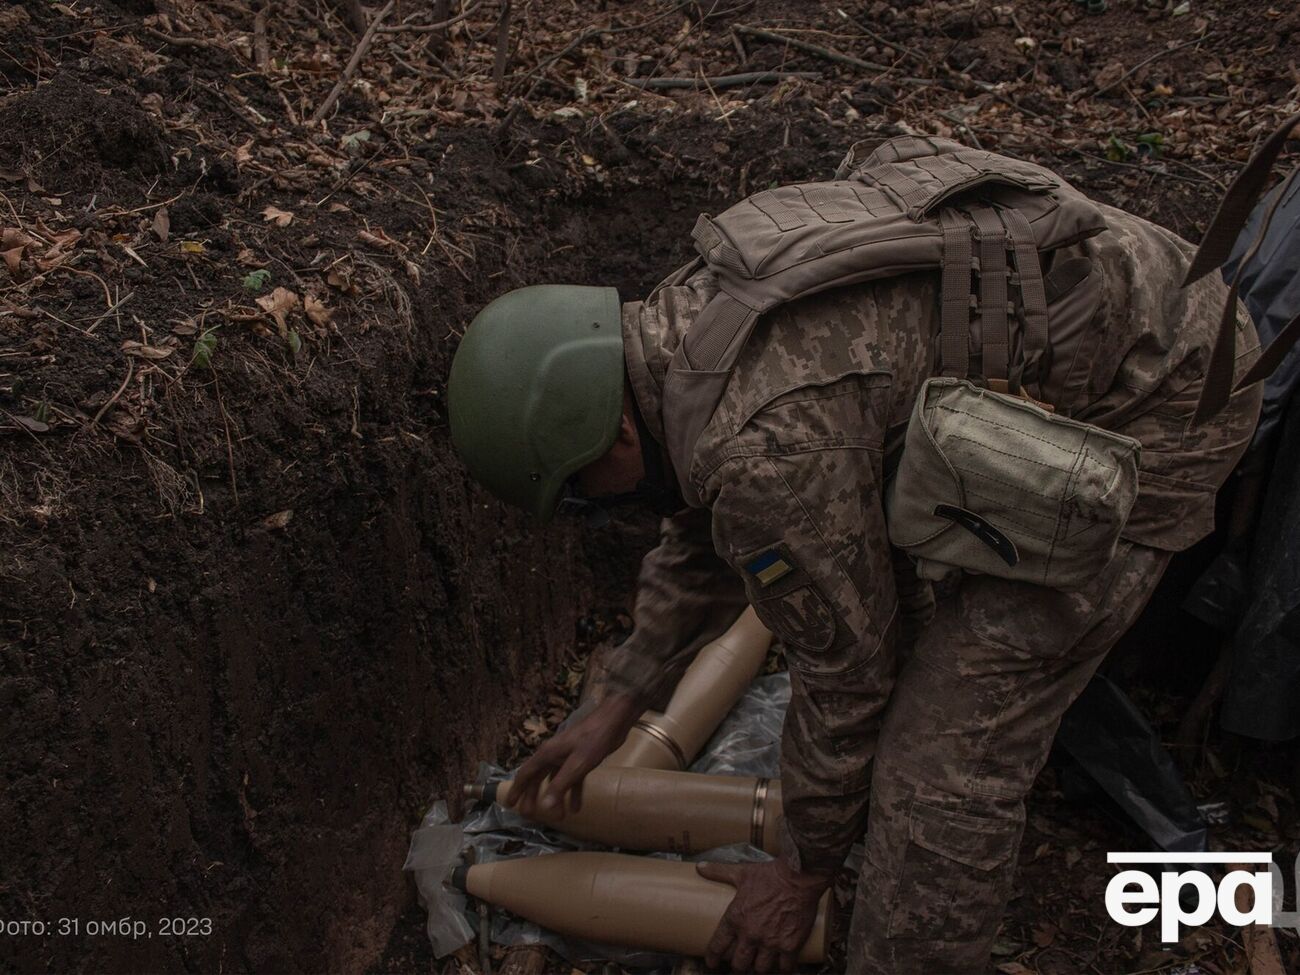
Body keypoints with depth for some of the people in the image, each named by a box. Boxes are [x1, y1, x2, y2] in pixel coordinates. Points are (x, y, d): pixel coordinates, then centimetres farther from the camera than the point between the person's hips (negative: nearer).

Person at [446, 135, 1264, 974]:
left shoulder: (766, 445, -29)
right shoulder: (694, 313, 0)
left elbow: (842, 665, -15)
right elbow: (705, 531, 15)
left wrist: (804, 871, 3)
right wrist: (616, 711, 22)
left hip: (1152, 406, -9)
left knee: (949, 753, -8)